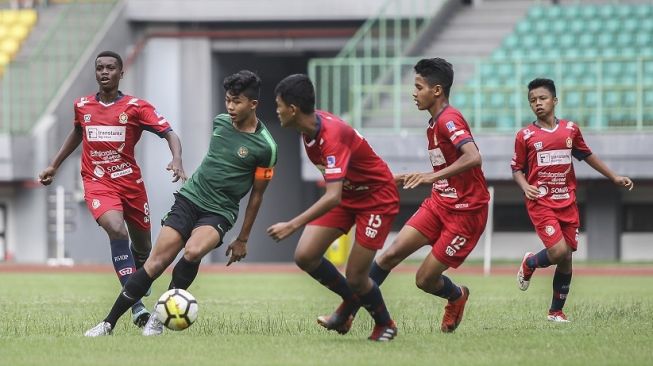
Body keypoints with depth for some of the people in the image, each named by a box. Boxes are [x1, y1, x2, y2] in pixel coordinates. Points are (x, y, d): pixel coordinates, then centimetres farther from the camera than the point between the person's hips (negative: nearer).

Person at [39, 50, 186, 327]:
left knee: (143, 247, 11)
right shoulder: (82, 106, 4)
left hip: (131, 182, 1)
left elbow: (169, 133, -10)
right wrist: (54, 166, 29)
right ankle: (137, 307, -32)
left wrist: (177, 161, -30)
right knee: (117, 230, -28)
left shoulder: (136, 107, -6)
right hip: (97, 183, -1)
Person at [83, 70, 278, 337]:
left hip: (219, 213, -4)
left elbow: (256, 195, 0)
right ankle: (109, 323, -6)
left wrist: (242, 239, 4)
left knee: (193, 252, -32)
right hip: (189, 198, 4)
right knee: (157, 262, -9)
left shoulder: (265, 146, -9)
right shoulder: (220, 122, 4)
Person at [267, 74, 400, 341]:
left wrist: (292, 225, -45)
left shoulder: (332, 136, -34)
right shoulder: (310, 127, -8)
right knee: (304, 256, -6)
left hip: (378, 197, -8)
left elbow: (333, 197, -41)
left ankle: (385, 324, 19)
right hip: (347, 192, 8)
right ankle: (351, 300, 18)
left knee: (355, 276, -9)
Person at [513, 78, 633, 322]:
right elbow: (517, 169, 4)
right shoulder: (525, 136, -2)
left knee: (566, 259, 4)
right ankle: (529, 264, 15)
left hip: (567, 203, 4)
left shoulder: (570, 130, 6)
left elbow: (587, 156, 20)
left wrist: (614, 178, 22)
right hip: (541, 203, -4)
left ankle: (556, 311, 19)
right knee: (559, 252, -19)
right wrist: (526, 187, -16)